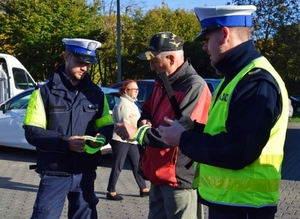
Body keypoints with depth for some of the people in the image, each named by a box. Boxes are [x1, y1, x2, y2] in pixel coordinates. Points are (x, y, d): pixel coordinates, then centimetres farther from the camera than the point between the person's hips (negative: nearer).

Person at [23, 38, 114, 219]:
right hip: (55, 173, -4)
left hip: (85, 173, 4)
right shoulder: (45, 92, -4)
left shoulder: (96, 93, 8)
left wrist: (101, 137, -13)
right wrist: (65, 142, -23)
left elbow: (107, 126, 11)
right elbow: (32, 133, -9)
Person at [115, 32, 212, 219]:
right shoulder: (163, 83, 12)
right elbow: (148, 110, 25)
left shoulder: (194, 86, -20)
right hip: (159, 175, 9)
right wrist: (145, 122, 0)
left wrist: (138, 133, -23)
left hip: (180, 178, -9)